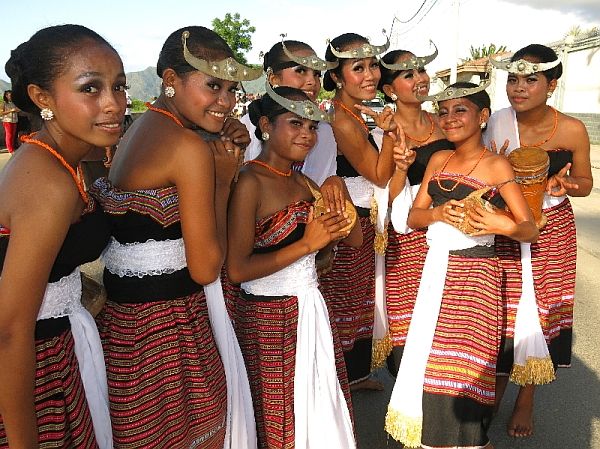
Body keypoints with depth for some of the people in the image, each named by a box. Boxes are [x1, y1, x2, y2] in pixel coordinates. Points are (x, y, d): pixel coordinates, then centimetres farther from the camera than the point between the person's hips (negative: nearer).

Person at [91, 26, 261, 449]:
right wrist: (223, 180, -10)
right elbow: (205, 268, -17)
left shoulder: (137, 130, 7)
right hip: (164, 321, -9)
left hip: (123, 310, 9)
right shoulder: (190, 146, -19)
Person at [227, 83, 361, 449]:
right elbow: (237, 269, -23)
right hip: (268, 318, -7)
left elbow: (354, 239, 9)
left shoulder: (303, 182, 7)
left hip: (312, 309, 7)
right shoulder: (250, 182, -16)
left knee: (321, 409, 17)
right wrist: (306, 244, -19)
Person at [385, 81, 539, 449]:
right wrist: (440, 214, -12)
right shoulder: (438, 160, 11)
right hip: (436, 269, 5)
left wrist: (504, 225, -27)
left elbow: (531, 230, -6)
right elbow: (413, 217, 8)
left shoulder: (497, 165, -5)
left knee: (462, 366, -2)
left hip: (474, 272, -5)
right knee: (428, 362, 10)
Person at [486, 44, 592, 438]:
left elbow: (585, 183, 2)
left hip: (552, 229, 0)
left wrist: (564, 183, -20)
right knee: (501, 312, 5)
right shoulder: (497, 123, -7)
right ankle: (496, 390, 31)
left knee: (542, 312, 8)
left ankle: (526, 400, 30)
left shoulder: (571, 129, -10)